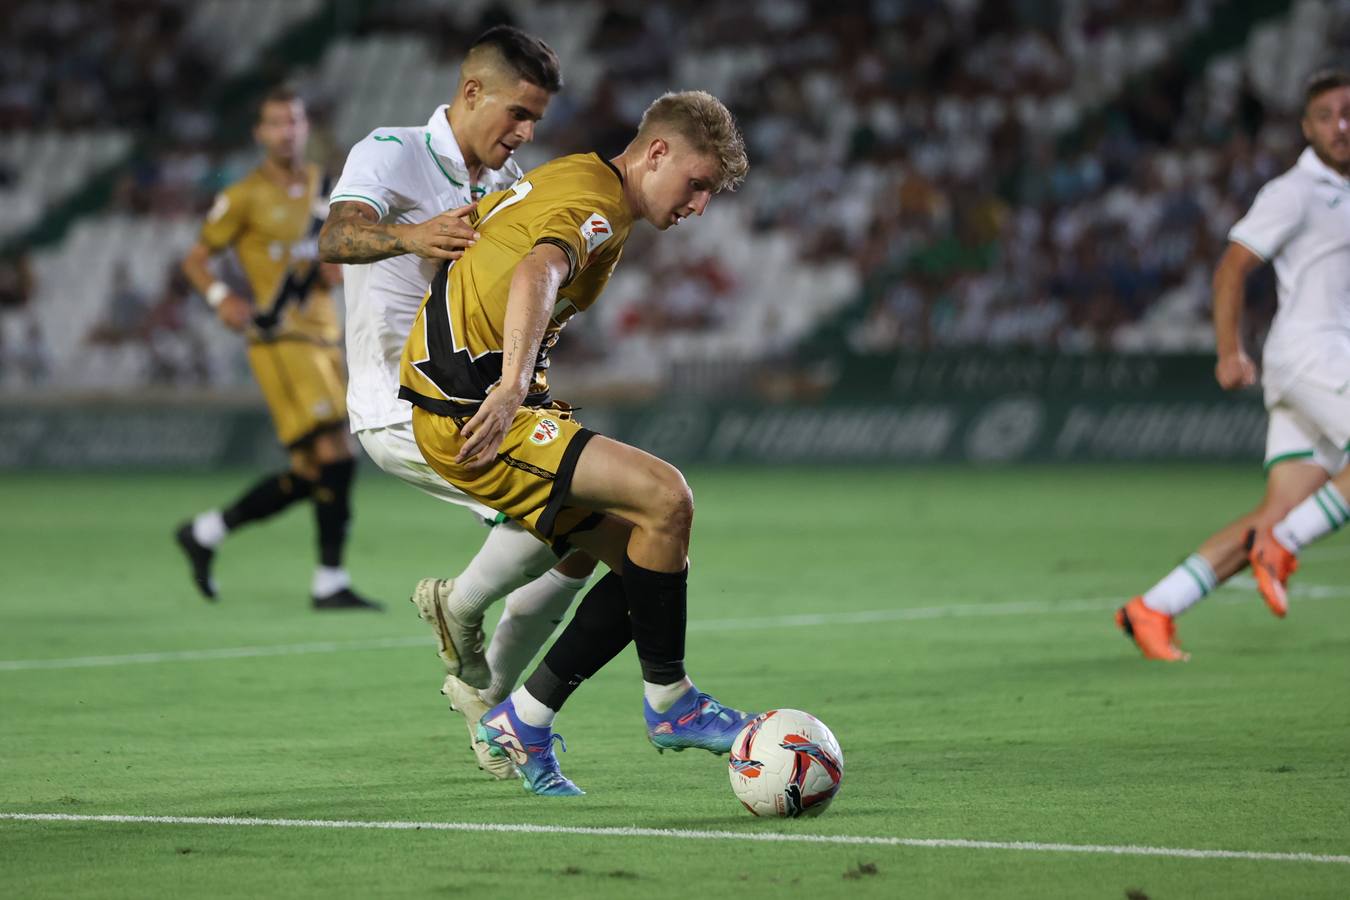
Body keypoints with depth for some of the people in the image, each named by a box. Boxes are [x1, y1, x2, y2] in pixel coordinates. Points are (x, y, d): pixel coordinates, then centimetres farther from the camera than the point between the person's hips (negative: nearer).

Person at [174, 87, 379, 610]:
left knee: (307, 478, 7)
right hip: (279, 340, -7)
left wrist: (338, 266, 2)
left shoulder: (322, 185, 13)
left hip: (323, 338, 7)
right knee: (335, 455, -17)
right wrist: (221, 297, -17)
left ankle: (205, 533, 24)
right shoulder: (245, 197, -4)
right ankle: (329, 583, -11)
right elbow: (195, 259, 2)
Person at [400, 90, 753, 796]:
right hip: (470, 411, -11)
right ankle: (667, 702, -8)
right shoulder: (596, 197, -12)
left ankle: (521, 723, 9)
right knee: (664, 497, -22)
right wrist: (512, 387, -45)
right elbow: (535, 275, -32)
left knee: (648, 562, 5)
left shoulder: (570, 179, 21)